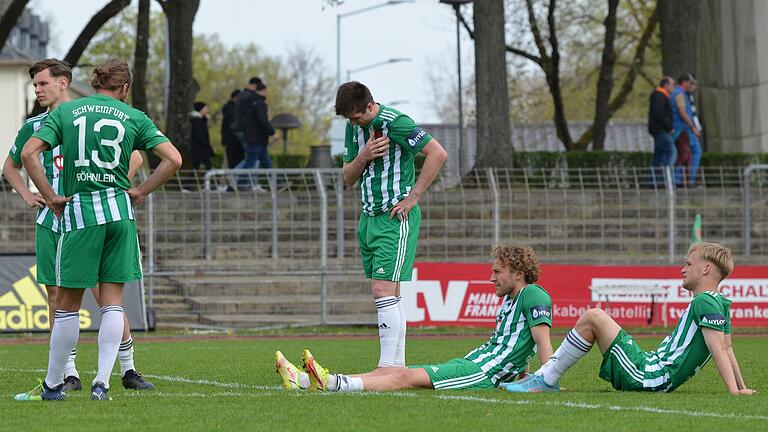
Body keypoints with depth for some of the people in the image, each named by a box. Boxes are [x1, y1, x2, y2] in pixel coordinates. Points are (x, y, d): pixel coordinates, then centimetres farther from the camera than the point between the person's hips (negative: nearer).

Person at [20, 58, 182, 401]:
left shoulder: (65, 112, 5)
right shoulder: (134, 117, 6)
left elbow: (29, 153, -5)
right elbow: (173, 159, -1)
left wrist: (50, 197, 1)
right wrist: (140, 192, 7)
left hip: (78, 212, -1)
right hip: (119, 211, 1)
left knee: (68, 304, 6)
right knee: (113, 300, 5)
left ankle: (53, 384, 11)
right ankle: (102, 382, -4)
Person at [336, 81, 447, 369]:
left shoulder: (394, 122, -14)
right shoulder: (354, 127, 11)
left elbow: (438, 154, -18)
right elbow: (348, 178, 14)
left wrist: (413, 197, -16)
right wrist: (363, 157, -8)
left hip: (395, 217, -8)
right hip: (369, 216, 8)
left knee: (383, 290, -15)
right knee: (386, 295, 8)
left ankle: (387, 366, -16)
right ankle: (398, 365, 11)